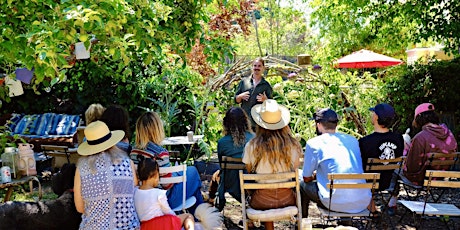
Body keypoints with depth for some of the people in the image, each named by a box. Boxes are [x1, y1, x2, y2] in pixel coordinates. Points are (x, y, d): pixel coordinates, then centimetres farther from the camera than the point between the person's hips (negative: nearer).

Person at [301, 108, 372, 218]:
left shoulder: (313, 144, -1)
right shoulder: (352, 140, 14)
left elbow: (307, 178, 5)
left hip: (336, 203, -5)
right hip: (363, 203, 5)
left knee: (303, 185, 20)